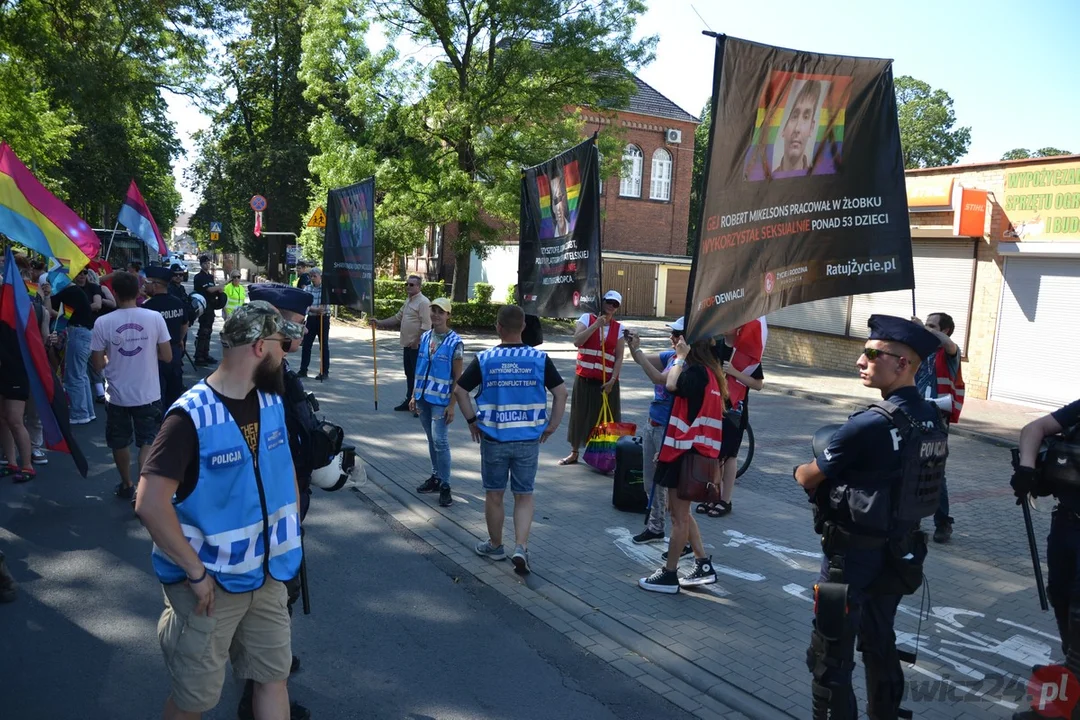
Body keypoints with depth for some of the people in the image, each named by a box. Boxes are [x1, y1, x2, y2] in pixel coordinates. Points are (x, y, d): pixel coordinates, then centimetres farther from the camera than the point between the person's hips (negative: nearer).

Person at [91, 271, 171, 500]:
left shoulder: (103, 322, -11)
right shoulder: (154, 318, -10)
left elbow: (97, 365, -6)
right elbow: (167, 357, -5)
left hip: (117, 395, 1)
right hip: (148, 394, 0)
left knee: (120, 443, 19)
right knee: (147, 442, 8)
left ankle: (127, 486, 35)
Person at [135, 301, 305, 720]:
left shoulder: (272, 401, 0)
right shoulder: (191, 416, -22)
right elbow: (150, 504, -26)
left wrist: (292, 535, 8)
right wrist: (196, 572, -21)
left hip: (269, 575, 6)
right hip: (209, 584, -5)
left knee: (274, 675, 17)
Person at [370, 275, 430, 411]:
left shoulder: (423, 302, -13)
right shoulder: (408, 302, 16)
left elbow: (426, 326, -19)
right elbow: (397, 318, 22)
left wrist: (417, 342, -21)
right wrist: (380, 323, 13)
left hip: (417, 346, -9)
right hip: (407, 345, 9)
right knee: (409, 375, 16)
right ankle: (410, 401, 26)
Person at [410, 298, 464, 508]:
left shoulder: (454, 342, -9)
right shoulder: (425, 337, 8)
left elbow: (457, 377, -8)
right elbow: (420, 369, 14)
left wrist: (451, 405, -12)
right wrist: (414, 395, 12)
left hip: (440, 399, -6)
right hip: (423, 397, 6)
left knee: (440, 441, -8)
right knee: (432, 440, 14)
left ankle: (445, 486, -2)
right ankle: (436, 477, 25)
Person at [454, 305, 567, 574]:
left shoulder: (484, 359, -5)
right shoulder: (539, 358, -5)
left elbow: (459, 390, -3)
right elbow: (561, 391, -4)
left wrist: (472, 421, 6)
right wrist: (552, 425, 4)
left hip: (493, 438, 0)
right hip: (529, 439, 0)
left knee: (494, 495, 15)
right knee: (524, 496, 11)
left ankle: (495, 546, 29)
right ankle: (521, 548, -3)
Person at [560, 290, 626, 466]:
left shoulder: (619, 328, 3)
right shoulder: (587, 318, 1)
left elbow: (619, 358, 0)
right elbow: (577, 341, -14)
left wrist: (612, 380, -10)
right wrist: (595, 325, -18)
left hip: (606, 381, 0)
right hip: (584, 378, 0)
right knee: (580, 415, 9)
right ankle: (574, 452, 23)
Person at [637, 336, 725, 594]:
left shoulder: (697, 371, -16)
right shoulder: (708, 372, 12)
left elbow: (672, 385, -32)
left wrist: (680, 357, -20)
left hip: (688, 451, -10)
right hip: (691, 449, 10)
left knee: (679, 516, 1)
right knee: (681, 512, 19)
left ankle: (669, 575, 11)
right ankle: (704, 565, 23)